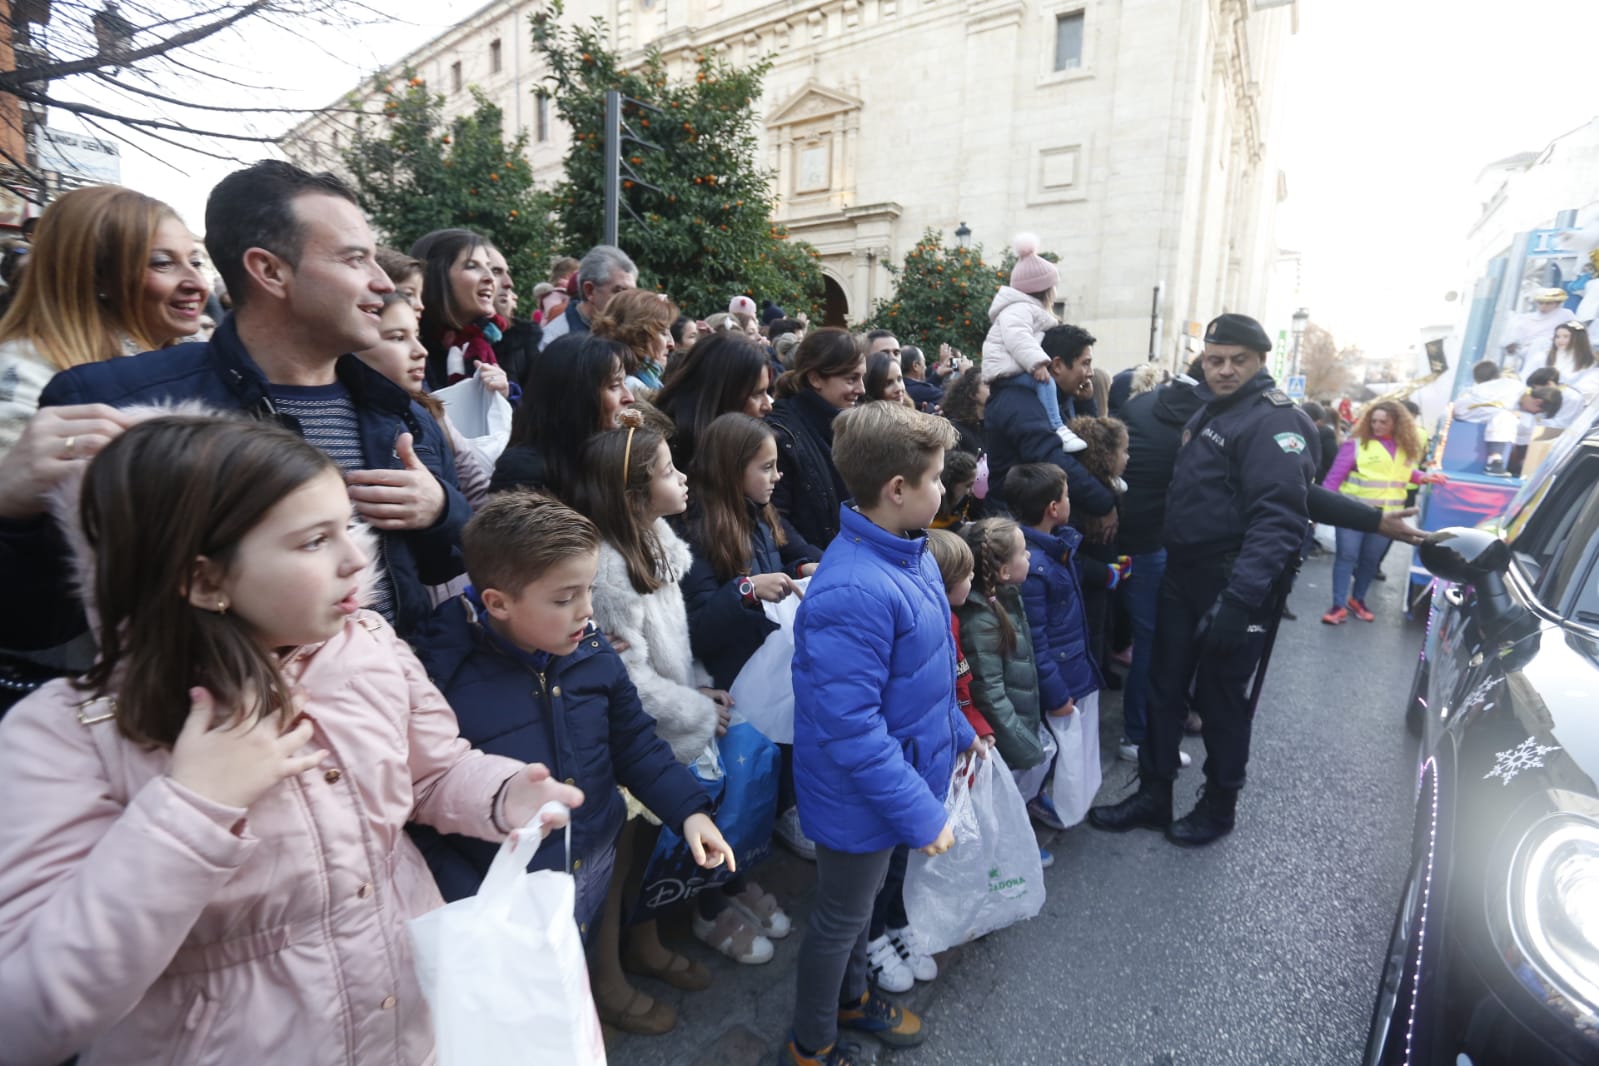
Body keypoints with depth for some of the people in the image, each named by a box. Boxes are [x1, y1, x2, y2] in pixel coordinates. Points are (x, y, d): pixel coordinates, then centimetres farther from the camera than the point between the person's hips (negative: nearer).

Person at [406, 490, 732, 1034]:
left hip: (596, 865, 4)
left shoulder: (592, 654, -10)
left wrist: (689, 809, -10)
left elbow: (634, 743, 1)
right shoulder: (442, 681, -27)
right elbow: (422, 823, -19)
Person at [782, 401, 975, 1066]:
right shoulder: (853, 592, -35)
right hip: (863, 794, -8)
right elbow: (850, 729, -32)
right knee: (840, 918, 16)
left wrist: (957, 732, 17)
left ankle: (851, 996, 55)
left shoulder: (911, 552, -4)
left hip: (903, 771, 8)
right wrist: (920, 812, -24)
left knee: (862, 898, 29)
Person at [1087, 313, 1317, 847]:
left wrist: (1240, 597, -35)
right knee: (1165, 688, 12)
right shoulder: (1211, 411, 14)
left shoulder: (1275, 421, -15)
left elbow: (1278, 518, -26)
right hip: (1183, 576, 8)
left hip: (1234, 587, -8)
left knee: (1220, 699, 7)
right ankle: (1153, 796, 26)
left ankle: (1219, 805, 28)